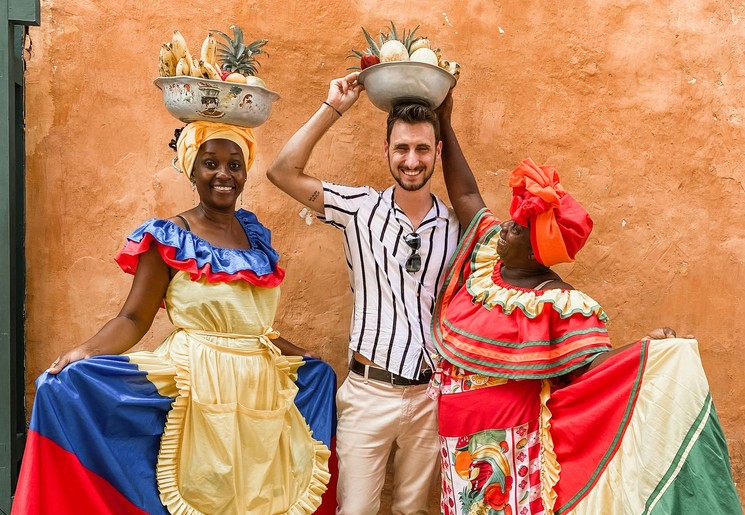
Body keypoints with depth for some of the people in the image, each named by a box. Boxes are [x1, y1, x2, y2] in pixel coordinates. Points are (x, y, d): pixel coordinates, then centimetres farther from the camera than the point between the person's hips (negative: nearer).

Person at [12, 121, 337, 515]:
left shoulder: (254, 232, 11)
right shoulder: (169, 239, -5)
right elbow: (133, 319, -10)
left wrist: (310, 361, 20)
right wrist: (85, 352, -28)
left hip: (261, 390, 6)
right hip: (203, 388, -5)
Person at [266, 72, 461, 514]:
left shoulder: (455, 226, 1)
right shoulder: (361, 209, -5)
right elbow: (283, 171, -11)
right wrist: (333, 109, -10)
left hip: (430, 394, 2)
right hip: (369, 391, -2)